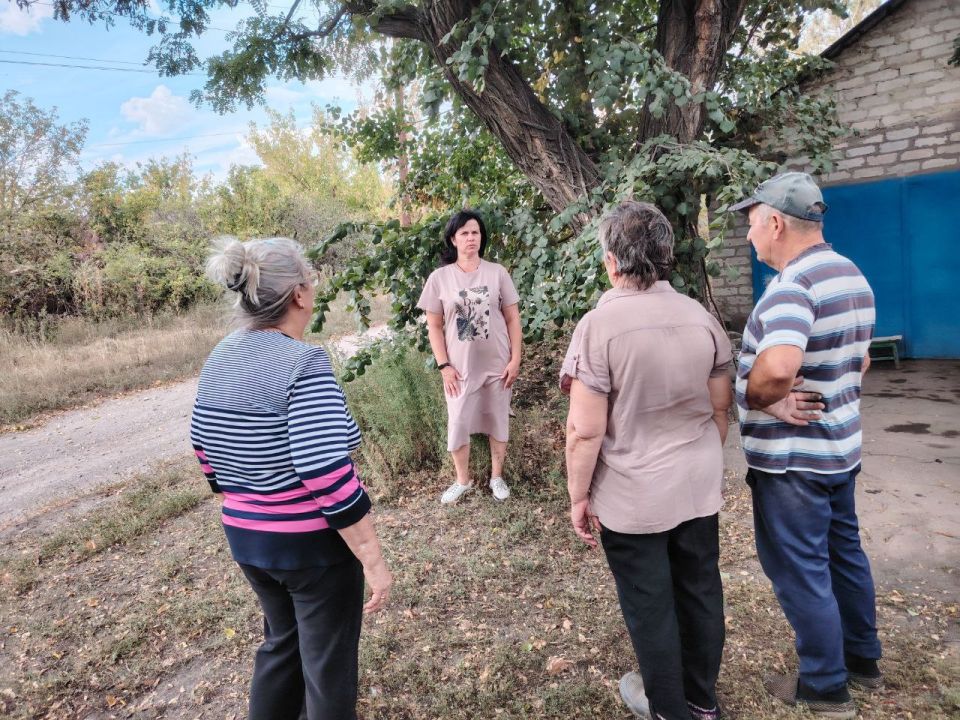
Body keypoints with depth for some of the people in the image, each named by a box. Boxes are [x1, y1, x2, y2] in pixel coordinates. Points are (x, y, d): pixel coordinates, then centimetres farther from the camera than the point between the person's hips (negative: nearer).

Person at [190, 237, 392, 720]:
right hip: (314, 543, -7)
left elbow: (204, 448, 11)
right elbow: (329, 478, -27)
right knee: (328, 665, 15)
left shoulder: (220, 358, 1)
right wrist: (373, 561, -19)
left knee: (282, 642, 29)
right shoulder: (303, 363, -24)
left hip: (246, 537, 8)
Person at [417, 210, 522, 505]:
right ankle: (462, 480, 29)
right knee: (458, 424, 7)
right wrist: (444, 366, -6)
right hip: (460, 367, 0)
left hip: (497, 365, 1)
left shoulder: (497, 272, -2)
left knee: (498, 421, 12)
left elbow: (512, 318, 1)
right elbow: (434, 326, 0)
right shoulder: (439, 277, -3)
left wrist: (515, 359, -4)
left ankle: (497, 476, 33)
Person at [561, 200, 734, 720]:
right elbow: (721, 406, 7)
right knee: (700, 590, 20)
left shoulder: (599, 325, -19)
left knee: (650, 605, 13)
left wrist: (578, 496, -7)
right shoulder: (701, 318, -2)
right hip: (698, 486, 6)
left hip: (633, 497, -5)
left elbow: (586, 430, -20)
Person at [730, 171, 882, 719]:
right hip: (841, 444, 9)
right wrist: (830, 403, 15)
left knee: (801, 569, 7)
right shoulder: (853, 276, 7)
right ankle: (863, 659, 40)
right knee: (844, 552, 23)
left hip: (790, 458, -9)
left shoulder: (792, 285, -25)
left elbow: (778, 368, -41)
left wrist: (754, 398, -22)